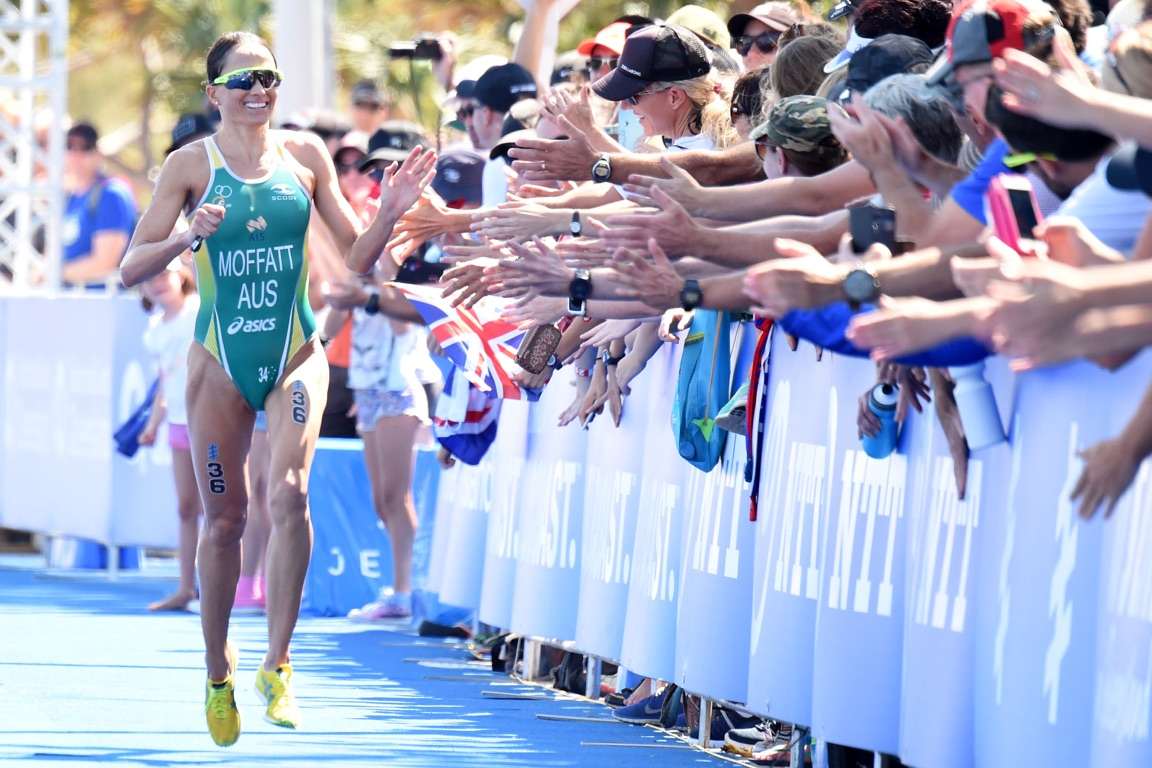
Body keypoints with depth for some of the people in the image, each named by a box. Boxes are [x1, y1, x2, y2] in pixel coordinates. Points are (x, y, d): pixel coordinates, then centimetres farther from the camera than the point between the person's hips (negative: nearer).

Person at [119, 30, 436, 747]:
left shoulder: (305, 154, 2)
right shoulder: (191, 164, -3)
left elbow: (358, 254, 7)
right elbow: (132, 267, -5)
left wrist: (391, 211, -11)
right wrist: (188, 236, -22)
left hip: (295, 352, 0)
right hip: (221, 358, 0)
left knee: (289, 491, -21)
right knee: (224, 519, 4)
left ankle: (278, 664, -13)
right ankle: (218, 673, 24)